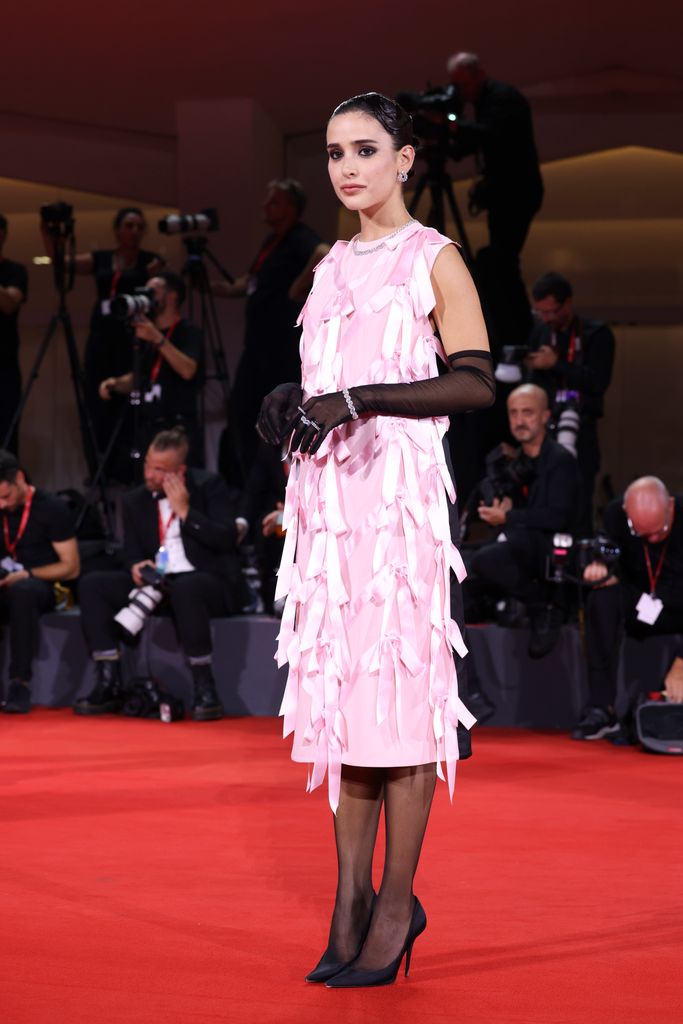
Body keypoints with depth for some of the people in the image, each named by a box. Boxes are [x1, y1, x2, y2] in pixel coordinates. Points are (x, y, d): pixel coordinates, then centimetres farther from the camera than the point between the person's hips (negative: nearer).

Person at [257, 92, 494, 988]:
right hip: (327, 488, 6)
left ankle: (397, 902, -2)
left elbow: (474, 382, -8)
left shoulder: (434, 258, 1)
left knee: (399, 680, -8)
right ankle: (352, 899, 8)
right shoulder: (334, 267, 20)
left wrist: (358, 401, -15)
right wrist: (292, 404, 6)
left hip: (399, 485, -6)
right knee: (337, 682, 3)